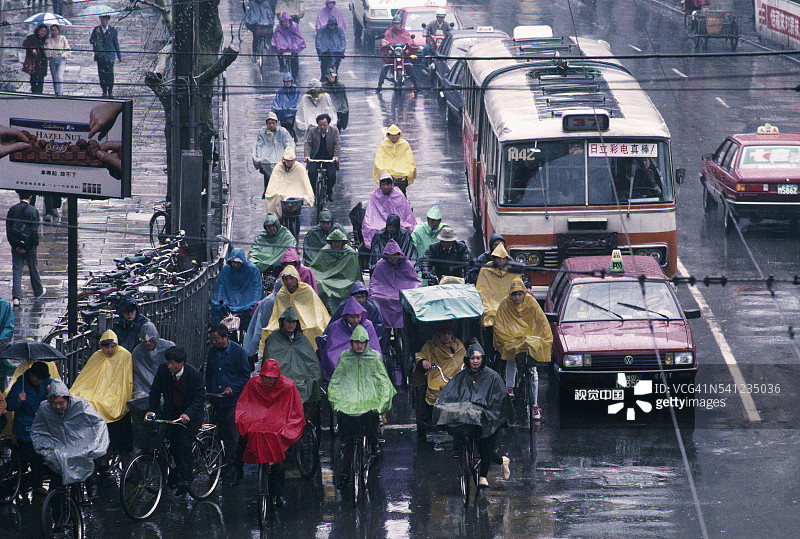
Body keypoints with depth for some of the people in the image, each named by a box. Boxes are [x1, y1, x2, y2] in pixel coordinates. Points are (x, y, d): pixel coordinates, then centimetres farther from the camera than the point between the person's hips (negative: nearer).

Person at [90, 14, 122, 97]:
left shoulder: (112, 30, 6)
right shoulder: (96, 29, 7)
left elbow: (116, 43, 13)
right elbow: (91, 41, 0)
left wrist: (119, 56, 15)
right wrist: (96, 34, -18)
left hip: (109, 56, -1)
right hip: (100, 56, 1)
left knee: (110, 74, -10)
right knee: (102, 75, 0)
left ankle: (110, 91, 2)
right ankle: (104, 92, 11)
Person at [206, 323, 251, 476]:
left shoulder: (238, 351, -6)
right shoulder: (212, 351, 10)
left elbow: (245, 376, -4)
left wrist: (233, 388, -16)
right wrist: (209, 392, 13)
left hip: (234, 402, -6)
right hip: (217, 402, 6)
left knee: (234, 438, -5)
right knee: (221, 436, 8)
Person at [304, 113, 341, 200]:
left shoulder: (334, 131, 2)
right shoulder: (312, 131, 3)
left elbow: (337, 144, -5)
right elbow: (307, 144, -3)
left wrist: (336, 156, -22)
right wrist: (307, 155, -21)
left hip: (329, 158, -1)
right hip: (315, 158, 1)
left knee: (332, 175, -19)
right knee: (311, 172, -25)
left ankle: (329, 191, 12)